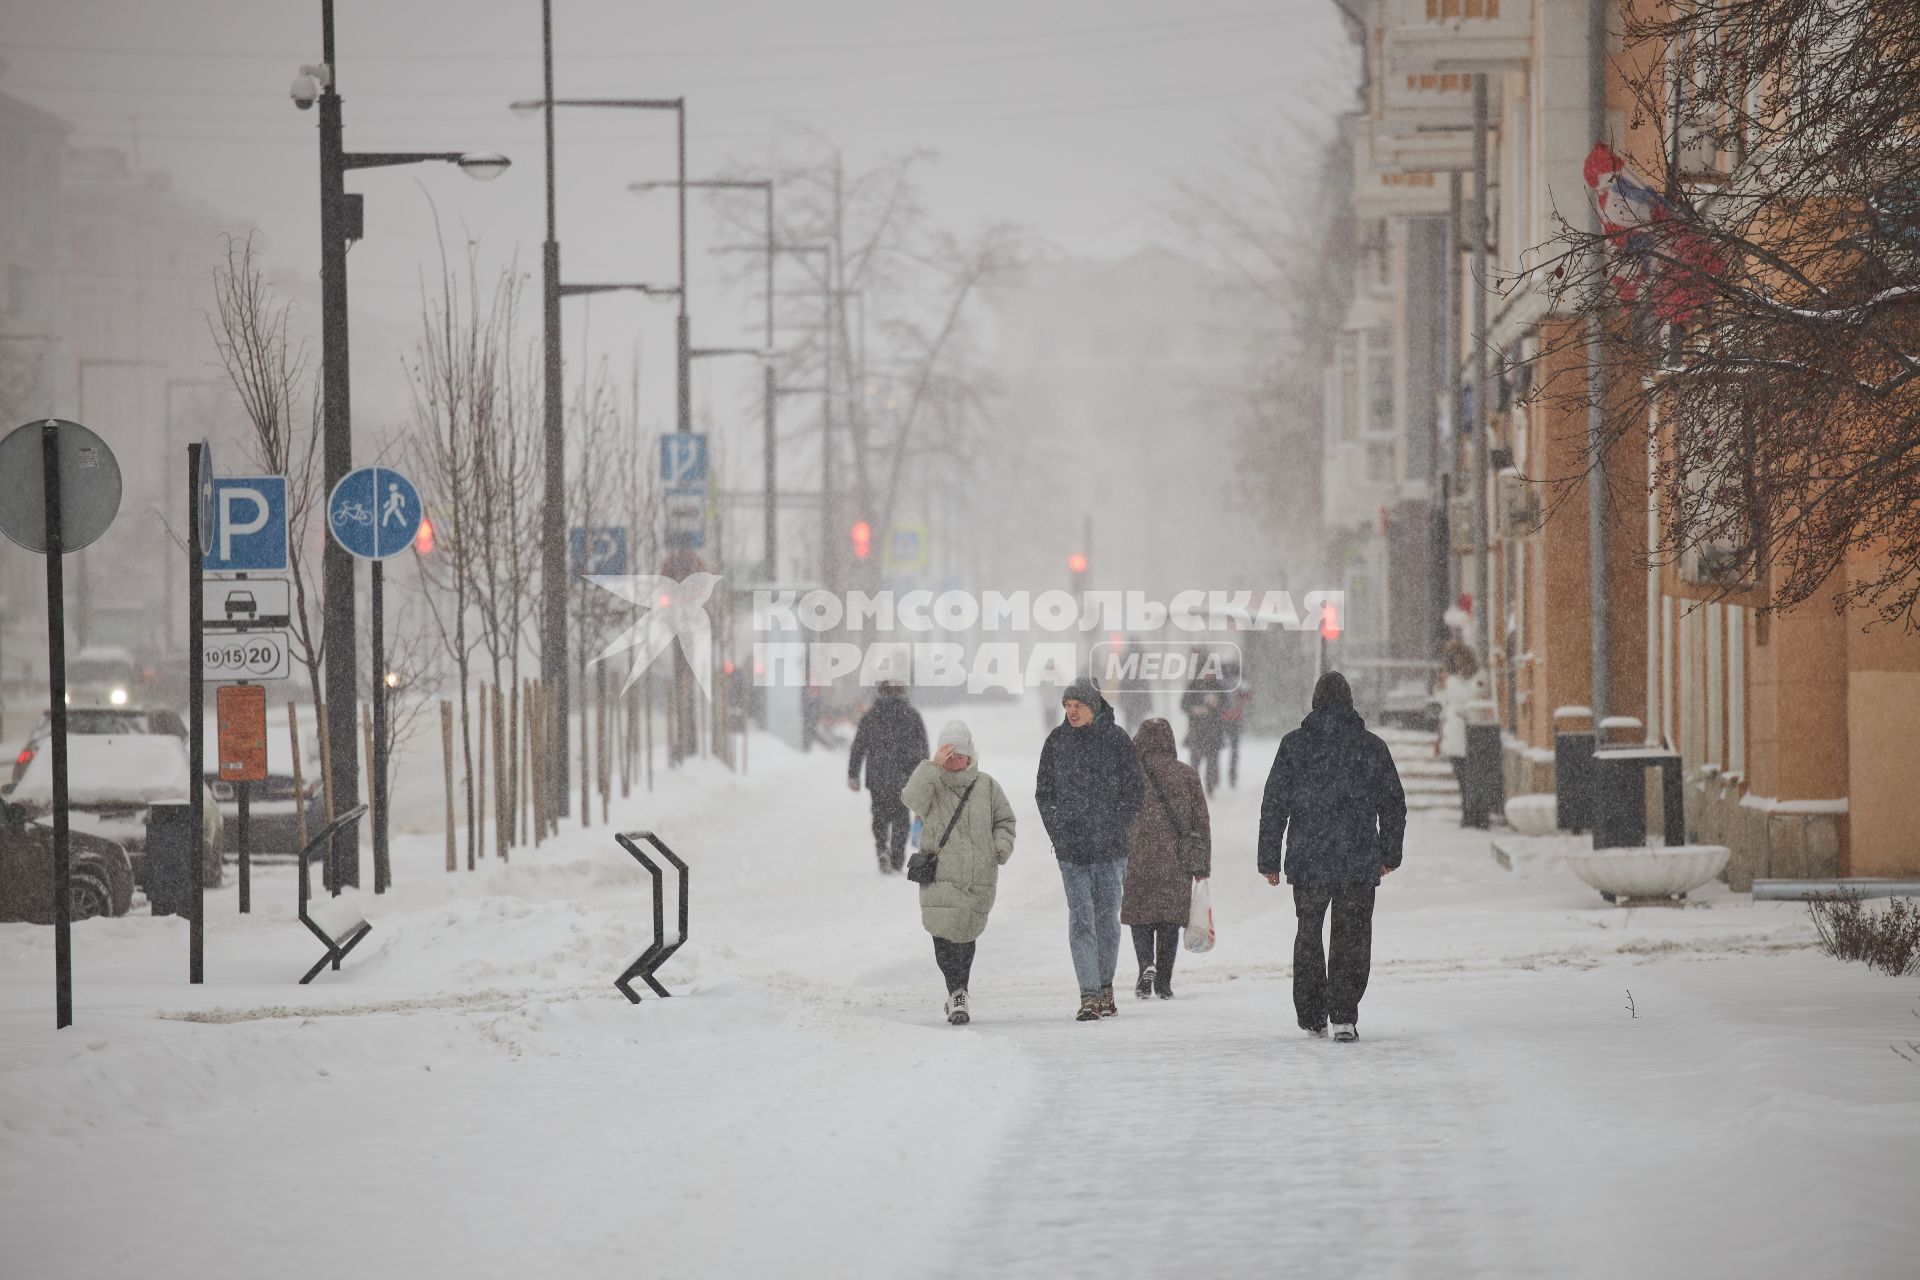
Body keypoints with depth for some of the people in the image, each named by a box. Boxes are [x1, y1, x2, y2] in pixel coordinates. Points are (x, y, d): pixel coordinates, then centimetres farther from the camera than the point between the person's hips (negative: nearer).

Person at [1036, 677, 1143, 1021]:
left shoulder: (1117, 739, 0)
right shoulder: (1057, 741, 5)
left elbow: (1132, 791, 3)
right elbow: (1044, 792, 11)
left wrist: (1119, 831, -3)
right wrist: (1056, 832, 2)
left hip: (1110, 847, -1)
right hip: (1071, 846, 1)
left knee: (1107, 917, 7)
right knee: (1081, 918, -7)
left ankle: (1105, 985, 22)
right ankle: (1089, 995, -11)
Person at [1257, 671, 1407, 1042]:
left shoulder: (1294, 746, -3)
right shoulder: (1372, 747, 2)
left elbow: (1274, 805, -3)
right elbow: (1394, 805, 8)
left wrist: (1269, 859, 3)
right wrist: (1390, 854, 20)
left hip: (1307, 862, 0)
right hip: (1360, 865, 0)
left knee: (1308, 936, 16)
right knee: (1352, 938, 4)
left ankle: (1311, 1016, 20)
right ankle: (1344, 1016, -9)